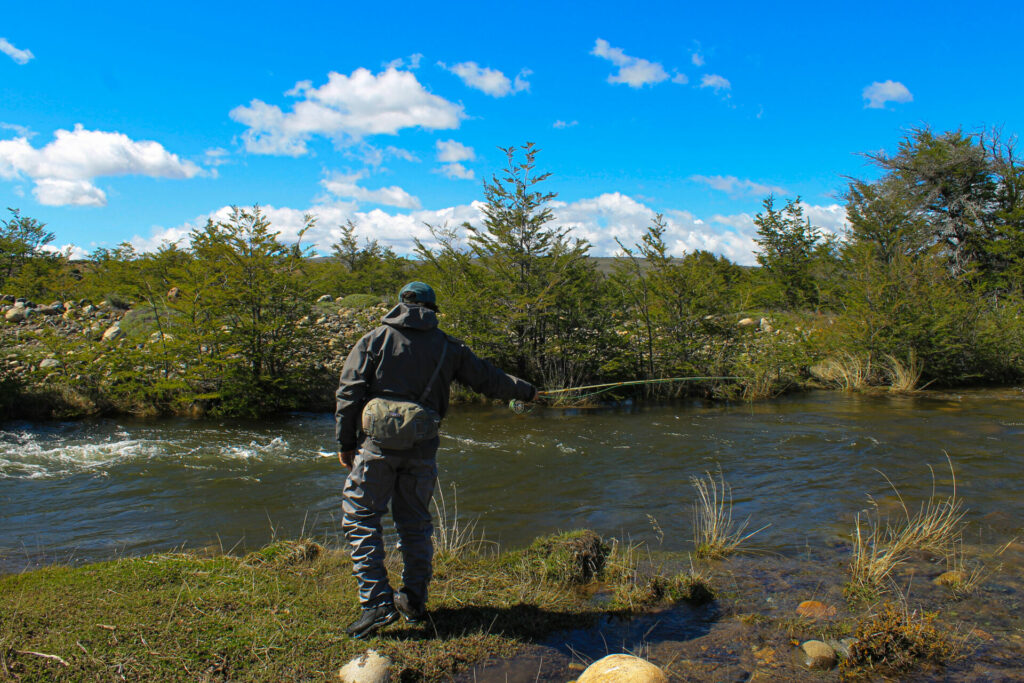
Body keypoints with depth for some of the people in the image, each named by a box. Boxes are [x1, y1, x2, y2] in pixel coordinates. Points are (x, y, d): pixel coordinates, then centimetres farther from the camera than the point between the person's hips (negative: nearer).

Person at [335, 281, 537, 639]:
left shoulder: (375, 340, 2)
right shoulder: (448, 347, 8)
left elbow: (350, 393, -2)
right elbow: (487, 378, 15)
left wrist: (345, 443, 5)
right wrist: (526, 391, 31)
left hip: (377, 445, -2)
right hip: (422, 450, 3)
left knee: (361, 519, 4)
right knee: (415, 522, 14)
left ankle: (377, 602, -4)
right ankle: (414, 600, 20)